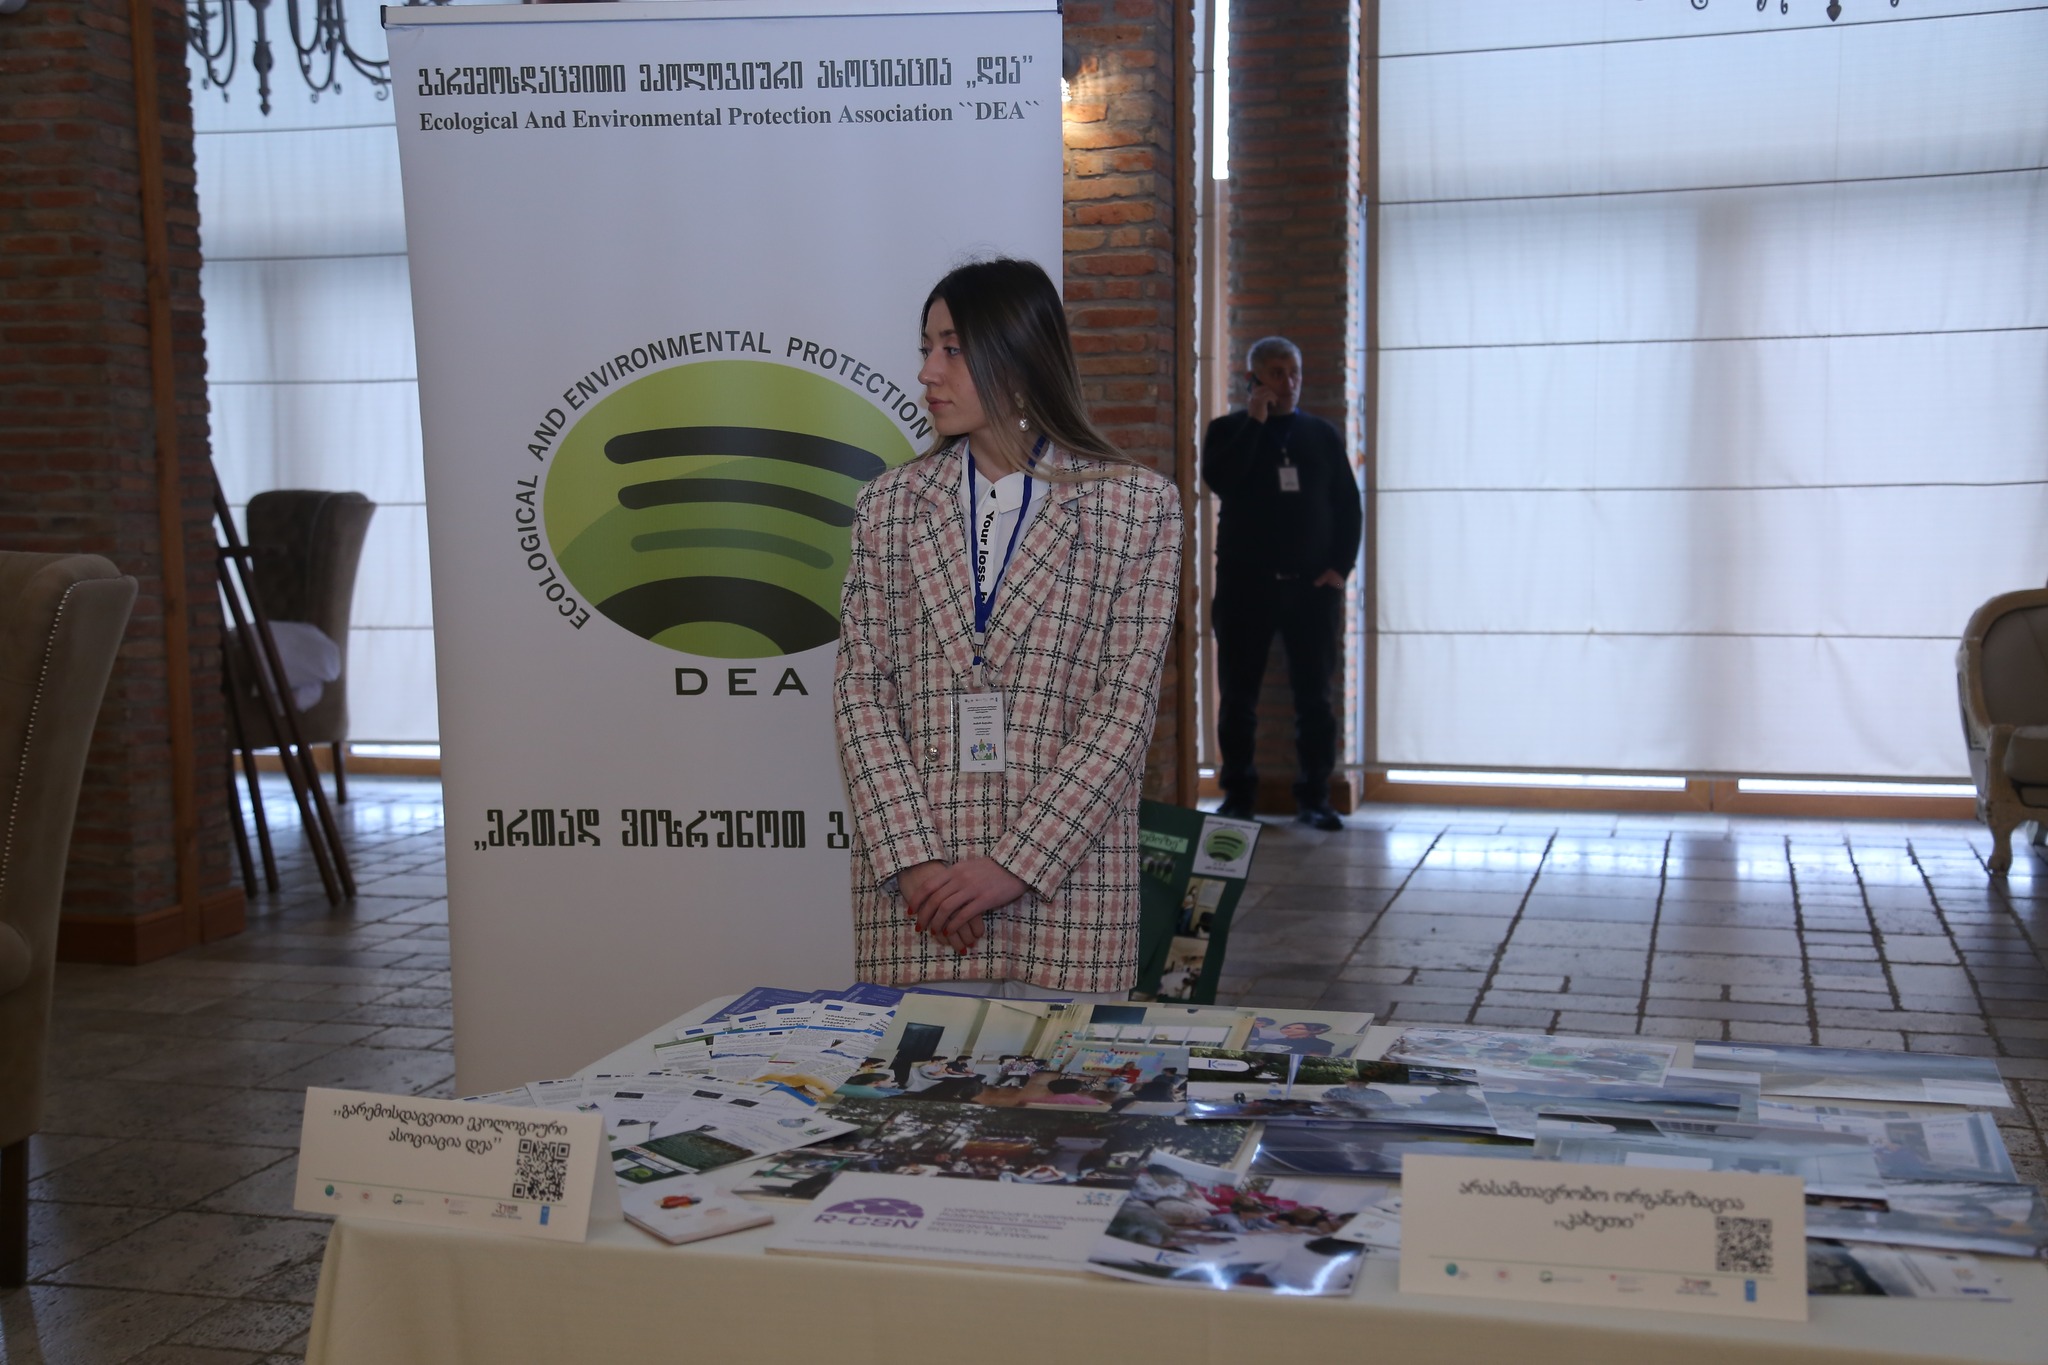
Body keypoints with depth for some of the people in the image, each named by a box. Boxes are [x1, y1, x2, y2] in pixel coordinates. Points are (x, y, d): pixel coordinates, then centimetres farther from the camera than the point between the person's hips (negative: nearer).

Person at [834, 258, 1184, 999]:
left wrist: (1015, 863, -12)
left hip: (1064, 889, -2)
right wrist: (912, 859, -9)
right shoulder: (891, 504, 8)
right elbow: (860, 689, 3)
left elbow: (1125, 709, -5)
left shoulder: (1135, 504, 0)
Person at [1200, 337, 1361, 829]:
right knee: (1238, 695, 1)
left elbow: (1349, 506, 11)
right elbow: (1219, 480, -15)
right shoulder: (1227, 430, 5)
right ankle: (1238, 796, 10)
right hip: (1245, 584, -1)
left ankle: (1314, 798, 6)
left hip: (1312, 585, 1)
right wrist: (1254, 422, -13)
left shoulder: (1322, 434, 11)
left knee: (1314, 695, 1)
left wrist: (1340, 567, -1)